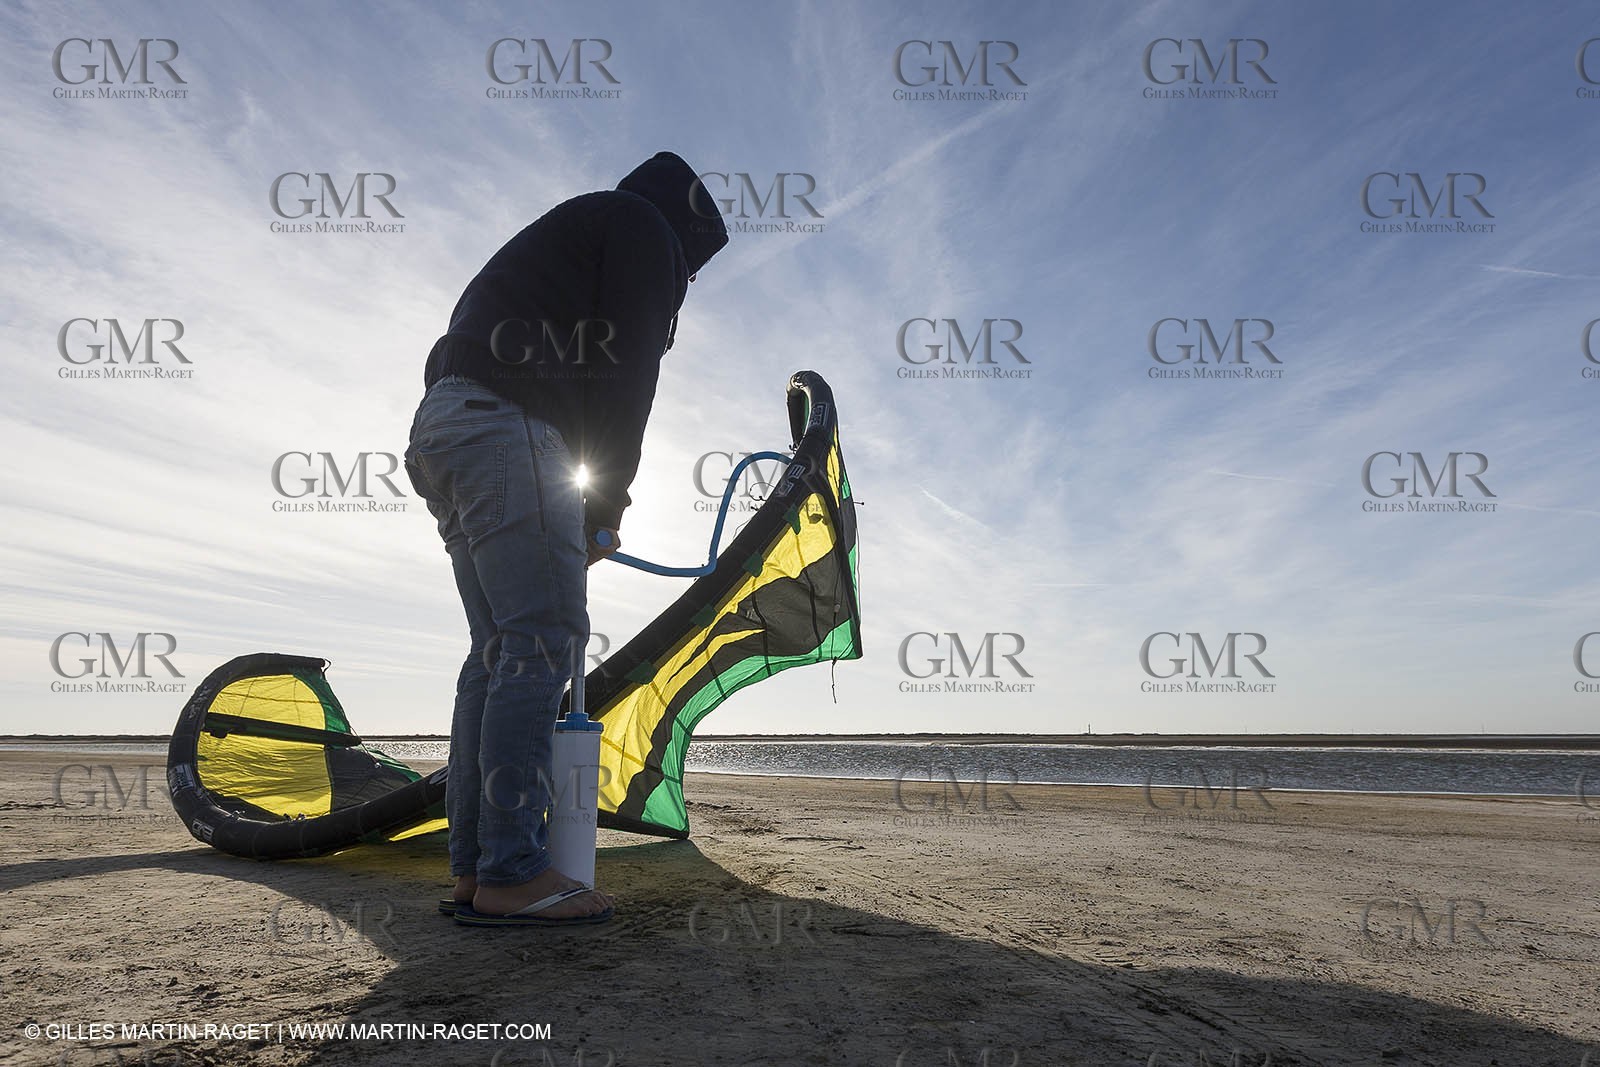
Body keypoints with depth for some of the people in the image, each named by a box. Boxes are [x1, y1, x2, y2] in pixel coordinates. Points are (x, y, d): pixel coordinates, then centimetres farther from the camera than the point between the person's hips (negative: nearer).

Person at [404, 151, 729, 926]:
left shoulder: (564, 237, 36)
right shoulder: (643, 228, 8)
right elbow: (626, 370, -5)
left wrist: (593, 497, 19)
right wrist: (607, 501, 0)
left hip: (443, 426, 10)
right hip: (505, 427, -10)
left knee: (499, 650, 6)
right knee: (542, 642, -12)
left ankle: (472, 868, 7)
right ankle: (510, 874, -12)